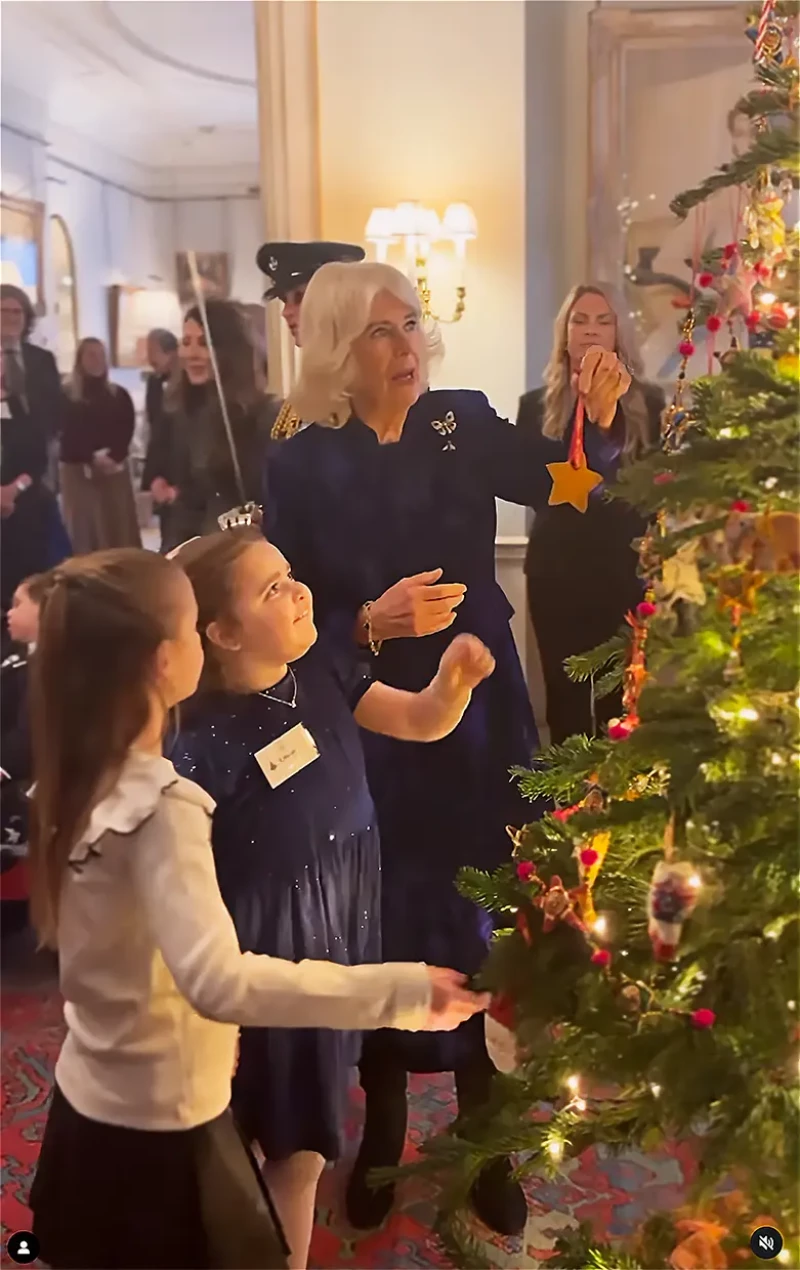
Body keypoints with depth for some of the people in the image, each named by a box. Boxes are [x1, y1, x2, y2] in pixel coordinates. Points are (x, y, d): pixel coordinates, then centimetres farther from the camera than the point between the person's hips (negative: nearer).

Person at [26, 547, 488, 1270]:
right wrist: (401, 989, -39)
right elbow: (218, 982, -40)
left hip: (86, 1108, 8)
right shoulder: (160, 807, -29)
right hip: (160, 1134, -8)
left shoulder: (77, 781, -4)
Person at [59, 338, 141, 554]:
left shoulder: (120, 396, 10)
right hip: (79, 472, -2)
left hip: (115, 470, 2)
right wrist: (93, 458, -18)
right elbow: (67, 435, -6)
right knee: (85, 529, -3)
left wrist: (112, 457, -14)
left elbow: (126, 432, 2)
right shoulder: (67, 398, 1)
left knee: (120, 529, 3)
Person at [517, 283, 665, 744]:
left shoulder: (648, 403, 5)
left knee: (621, 695, 0)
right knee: (565, 694, 5)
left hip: (627, 569, 0)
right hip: (557, 569, 1)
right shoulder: (537, 405, 7)